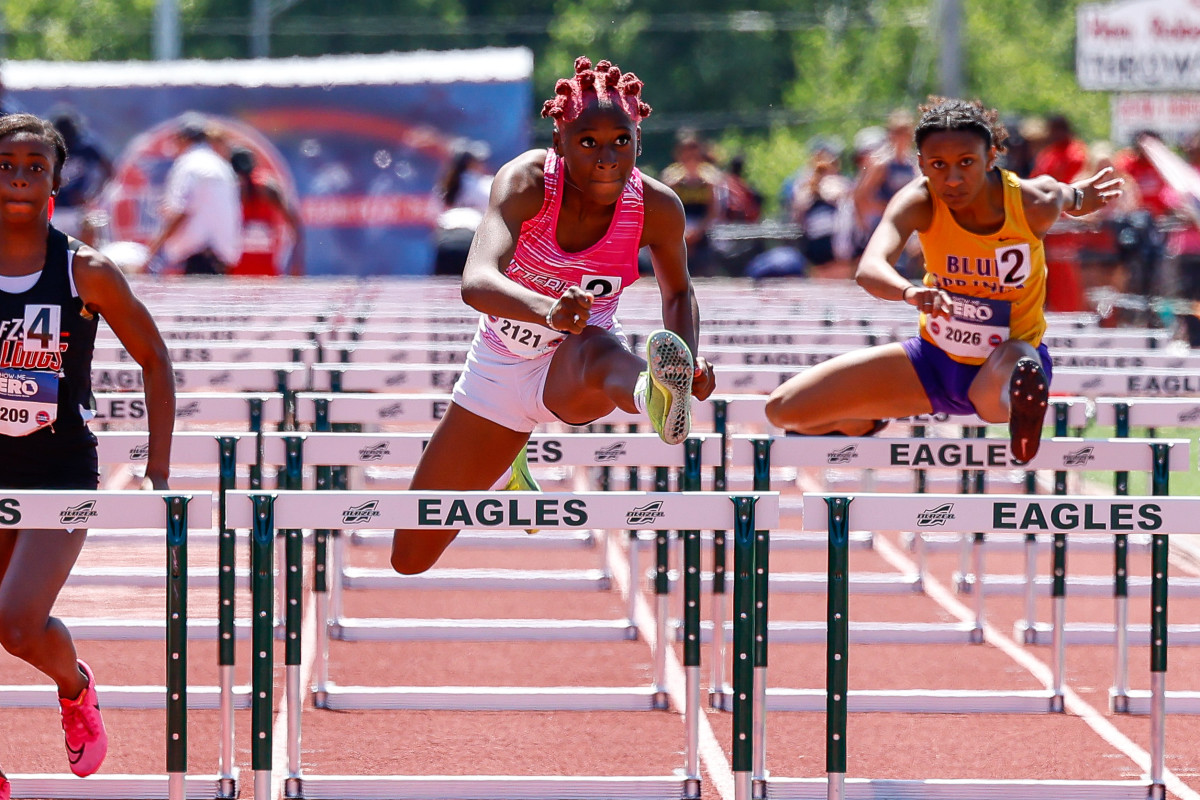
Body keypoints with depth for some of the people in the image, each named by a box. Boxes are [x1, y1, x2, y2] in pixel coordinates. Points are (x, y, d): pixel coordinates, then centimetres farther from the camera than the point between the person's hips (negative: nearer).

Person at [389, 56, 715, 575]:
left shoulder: (657, 208, -18)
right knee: (411, 557, 12)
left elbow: (678, 292, 5)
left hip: (569, 375, -1)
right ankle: (507, 468, 46)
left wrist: (689, 360, -17)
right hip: (500, 370, 2)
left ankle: (654, 396, -82)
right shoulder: (527, 182, -26)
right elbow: (476, 283, -44)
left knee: (594, 349, -43)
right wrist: (548, 311, -66)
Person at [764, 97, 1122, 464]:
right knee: (783, 409, 1)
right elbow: (869, 269, -44)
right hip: (935, 361, 4)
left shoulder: (1033, 203, -23)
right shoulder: (918, 203, -23)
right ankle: (867, 423, 26)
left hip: (1010, 363, -4)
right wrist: (911, 292, -63)